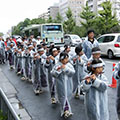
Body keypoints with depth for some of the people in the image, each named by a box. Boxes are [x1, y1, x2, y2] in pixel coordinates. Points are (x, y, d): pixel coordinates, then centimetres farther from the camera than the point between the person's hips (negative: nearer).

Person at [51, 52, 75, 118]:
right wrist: (57, 70, -28)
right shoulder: (57, 65, -6)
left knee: (68, 95, 12)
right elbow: (53, 74, -9)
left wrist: (66, 68, -22)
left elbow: (73, 72, -11)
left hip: (68, 84, 3)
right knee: (63, 96, -4)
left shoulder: (69, 65, 2)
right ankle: (66, 110, -1)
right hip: (61, 84, -3)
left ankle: (65, 110, 30)